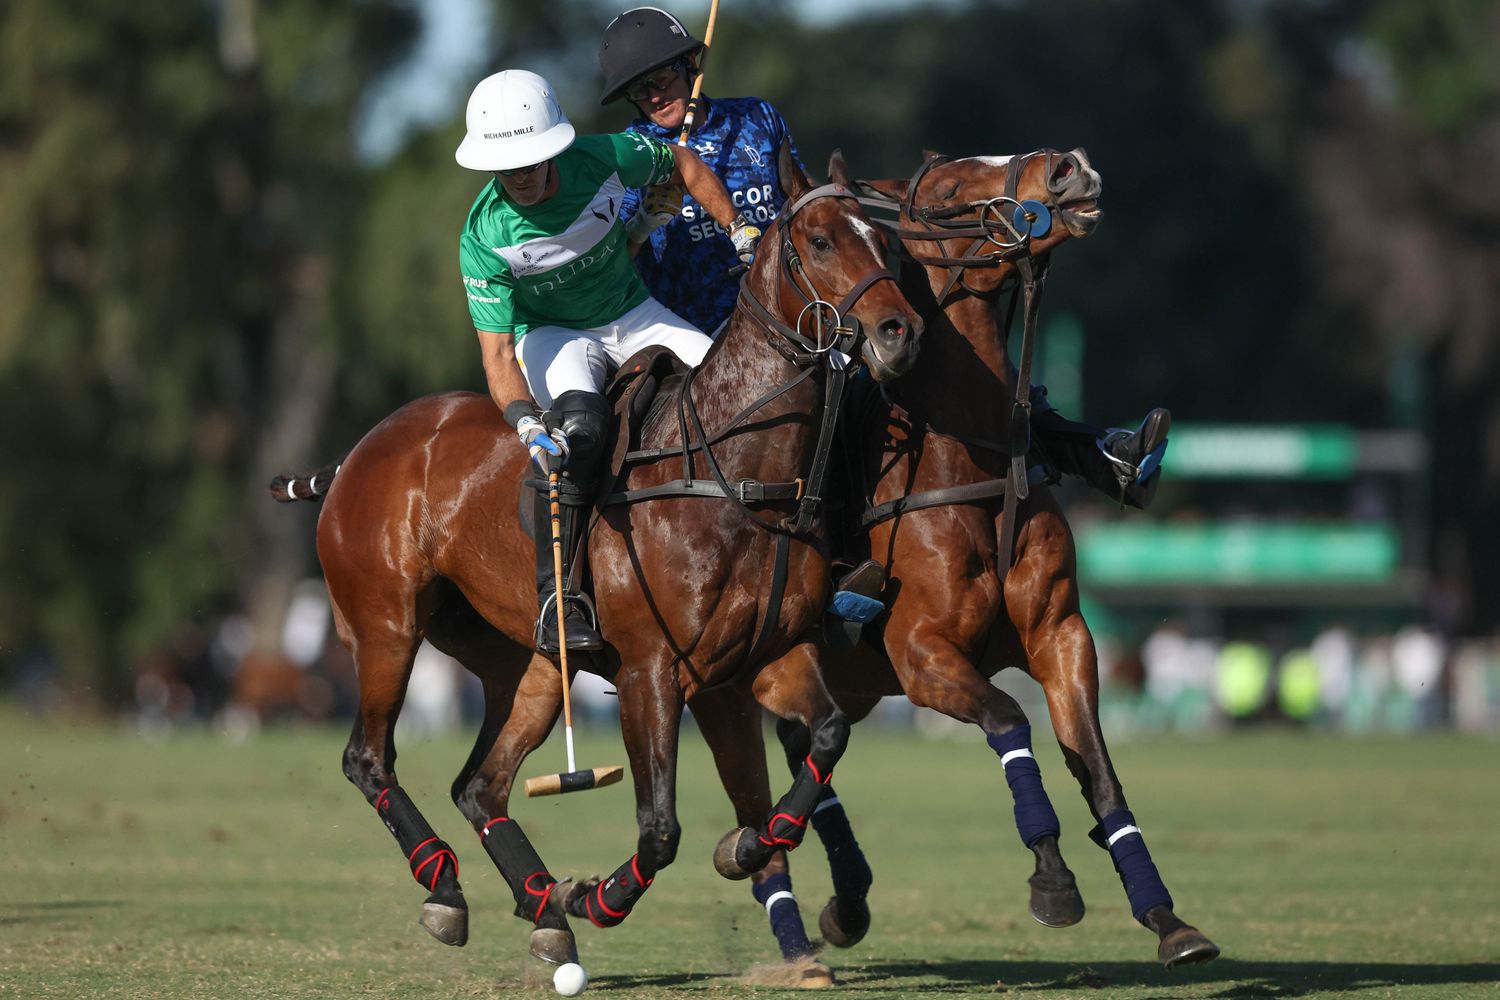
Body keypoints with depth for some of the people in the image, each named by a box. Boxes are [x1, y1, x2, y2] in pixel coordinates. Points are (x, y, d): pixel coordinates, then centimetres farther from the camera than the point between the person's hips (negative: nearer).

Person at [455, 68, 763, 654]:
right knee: (578, 422, -35)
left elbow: (682, 166, 2)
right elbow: (497, 353, -29)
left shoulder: (603, 160, -22)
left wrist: (740, 232, 2)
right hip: (551, 333, -4)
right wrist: (528, 424, -46)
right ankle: (558, 595, -34)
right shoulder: (484, 238, -27)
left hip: (633, 315, 4)